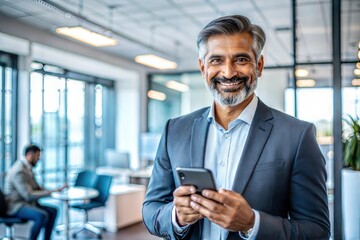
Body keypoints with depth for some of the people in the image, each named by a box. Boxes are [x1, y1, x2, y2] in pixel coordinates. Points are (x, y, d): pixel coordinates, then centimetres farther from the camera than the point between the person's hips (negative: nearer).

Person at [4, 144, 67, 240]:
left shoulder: (27, 167, 10)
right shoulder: (19, 171, -23)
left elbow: (36, 188, 13)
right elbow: (28, 195, -27)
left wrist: (54, 190, -2)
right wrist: (50, 193, -22)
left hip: (26, 203, 10)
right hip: (16, 206, -10)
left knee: (53, 211, -3)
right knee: (42, 216, -31)